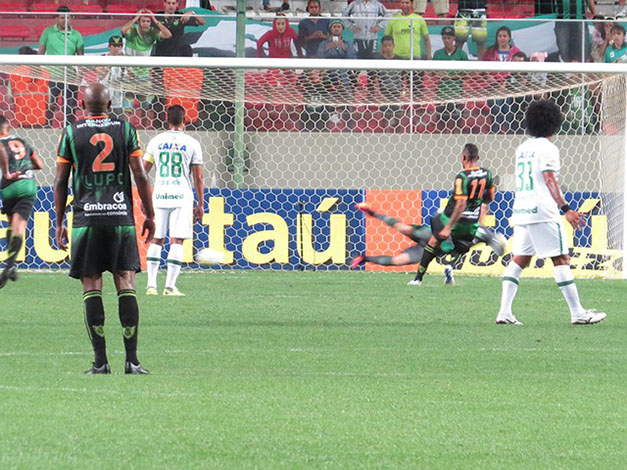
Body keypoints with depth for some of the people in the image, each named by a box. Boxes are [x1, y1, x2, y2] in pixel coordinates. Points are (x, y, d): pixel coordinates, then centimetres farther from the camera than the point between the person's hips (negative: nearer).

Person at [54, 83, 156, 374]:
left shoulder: (71, 133, 3)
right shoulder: (125, 129, 4)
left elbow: (60, 181, 3)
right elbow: (140, 176, 1)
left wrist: (59, 222, 10)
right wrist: (149, 215, 9)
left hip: (86, 219, -1)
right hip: (121, 218, 1)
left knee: (92, 289, 2)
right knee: (126, 286, 3)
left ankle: (100, 361, -2)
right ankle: (132, 360, -2)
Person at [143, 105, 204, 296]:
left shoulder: (156, 141, 5)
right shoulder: (192, 144, -1)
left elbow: (143, 171, 6)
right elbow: (198, 177, -1)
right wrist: (201, 205, 5)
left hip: (159, 196, 2)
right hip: (182, 197, -2)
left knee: (156, 240, 9)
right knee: (177, 241, -1)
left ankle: (151, 284, 4)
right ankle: (170, 286, -6)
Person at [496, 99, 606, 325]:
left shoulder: (523, 148, 17)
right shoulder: (547, 148, -7)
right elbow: (550, 180, -18)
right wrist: (565, 209, -24)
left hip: (521, 211, 8)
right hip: (543, 211, -8)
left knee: (519, 260, 6)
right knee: (561, 259, -4)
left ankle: (504, 311, -3)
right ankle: (577, 313, -3)